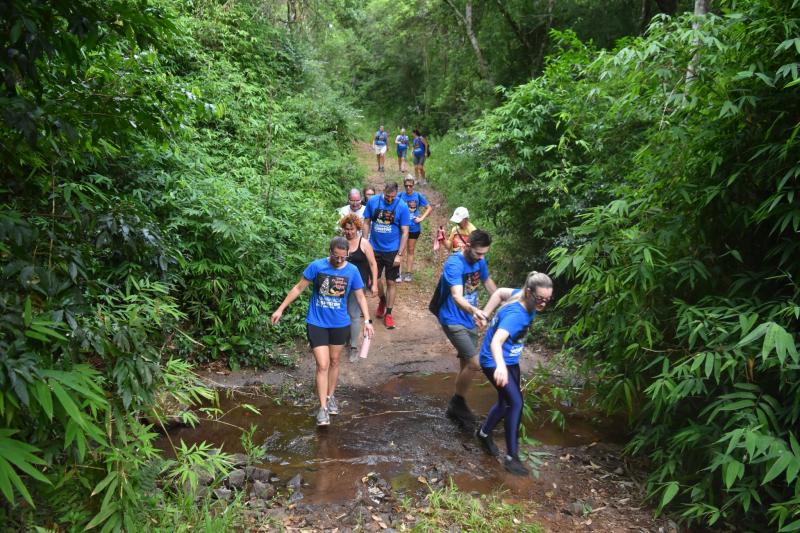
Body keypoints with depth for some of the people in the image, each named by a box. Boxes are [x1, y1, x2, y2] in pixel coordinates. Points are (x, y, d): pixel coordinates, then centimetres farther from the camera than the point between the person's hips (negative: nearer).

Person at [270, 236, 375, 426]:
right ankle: (323, 407, 5)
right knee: (322, 365, -5)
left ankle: (331, 397, 37)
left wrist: (367, 320, -10)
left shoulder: (352, 271, -9)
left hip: (340, 325, 2)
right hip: (316, 324, -2)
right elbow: (298, 288, -5)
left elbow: (360, 297, -1)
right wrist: (280, 309, -5)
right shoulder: (316, 266, -14)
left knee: (334, 362, 17)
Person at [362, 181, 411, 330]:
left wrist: (399, 254, -12)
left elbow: (405, 232, -8)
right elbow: (366, 223, 4)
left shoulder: (402, 206, -11)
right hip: (374, 249, 2)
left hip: (392, 251, -2)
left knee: (391, 282, 6)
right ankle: (382, 300, 40)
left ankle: (388, 314, 19)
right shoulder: (373, 201, -5)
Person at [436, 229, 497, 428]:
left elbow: (487, 282, 20)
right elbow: (457, 297, -38)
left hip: (470, 320, 8)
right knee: (475, 363, -16)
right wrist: (474, 311, -56)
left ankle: (457, 407, 29)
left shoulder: (479, 261, -1)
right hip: (453, 321, -8)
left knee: (466, 365, 14)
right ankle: (457, 403, 5)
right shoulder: (454, 264, -24)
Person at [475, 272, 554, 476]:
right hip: (495, 362, -9)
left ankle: (484, 433, 44)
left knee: (506, 402, 20)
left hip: (510, 361, 9)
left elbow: (501, 291, 9)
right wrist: (501, 366, -69)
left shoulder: (522, 297, -11)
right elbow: (496, 342, -51)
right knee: (516, 403, -18)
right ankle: (511, 457, -8)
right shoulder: (516, 315, -35)